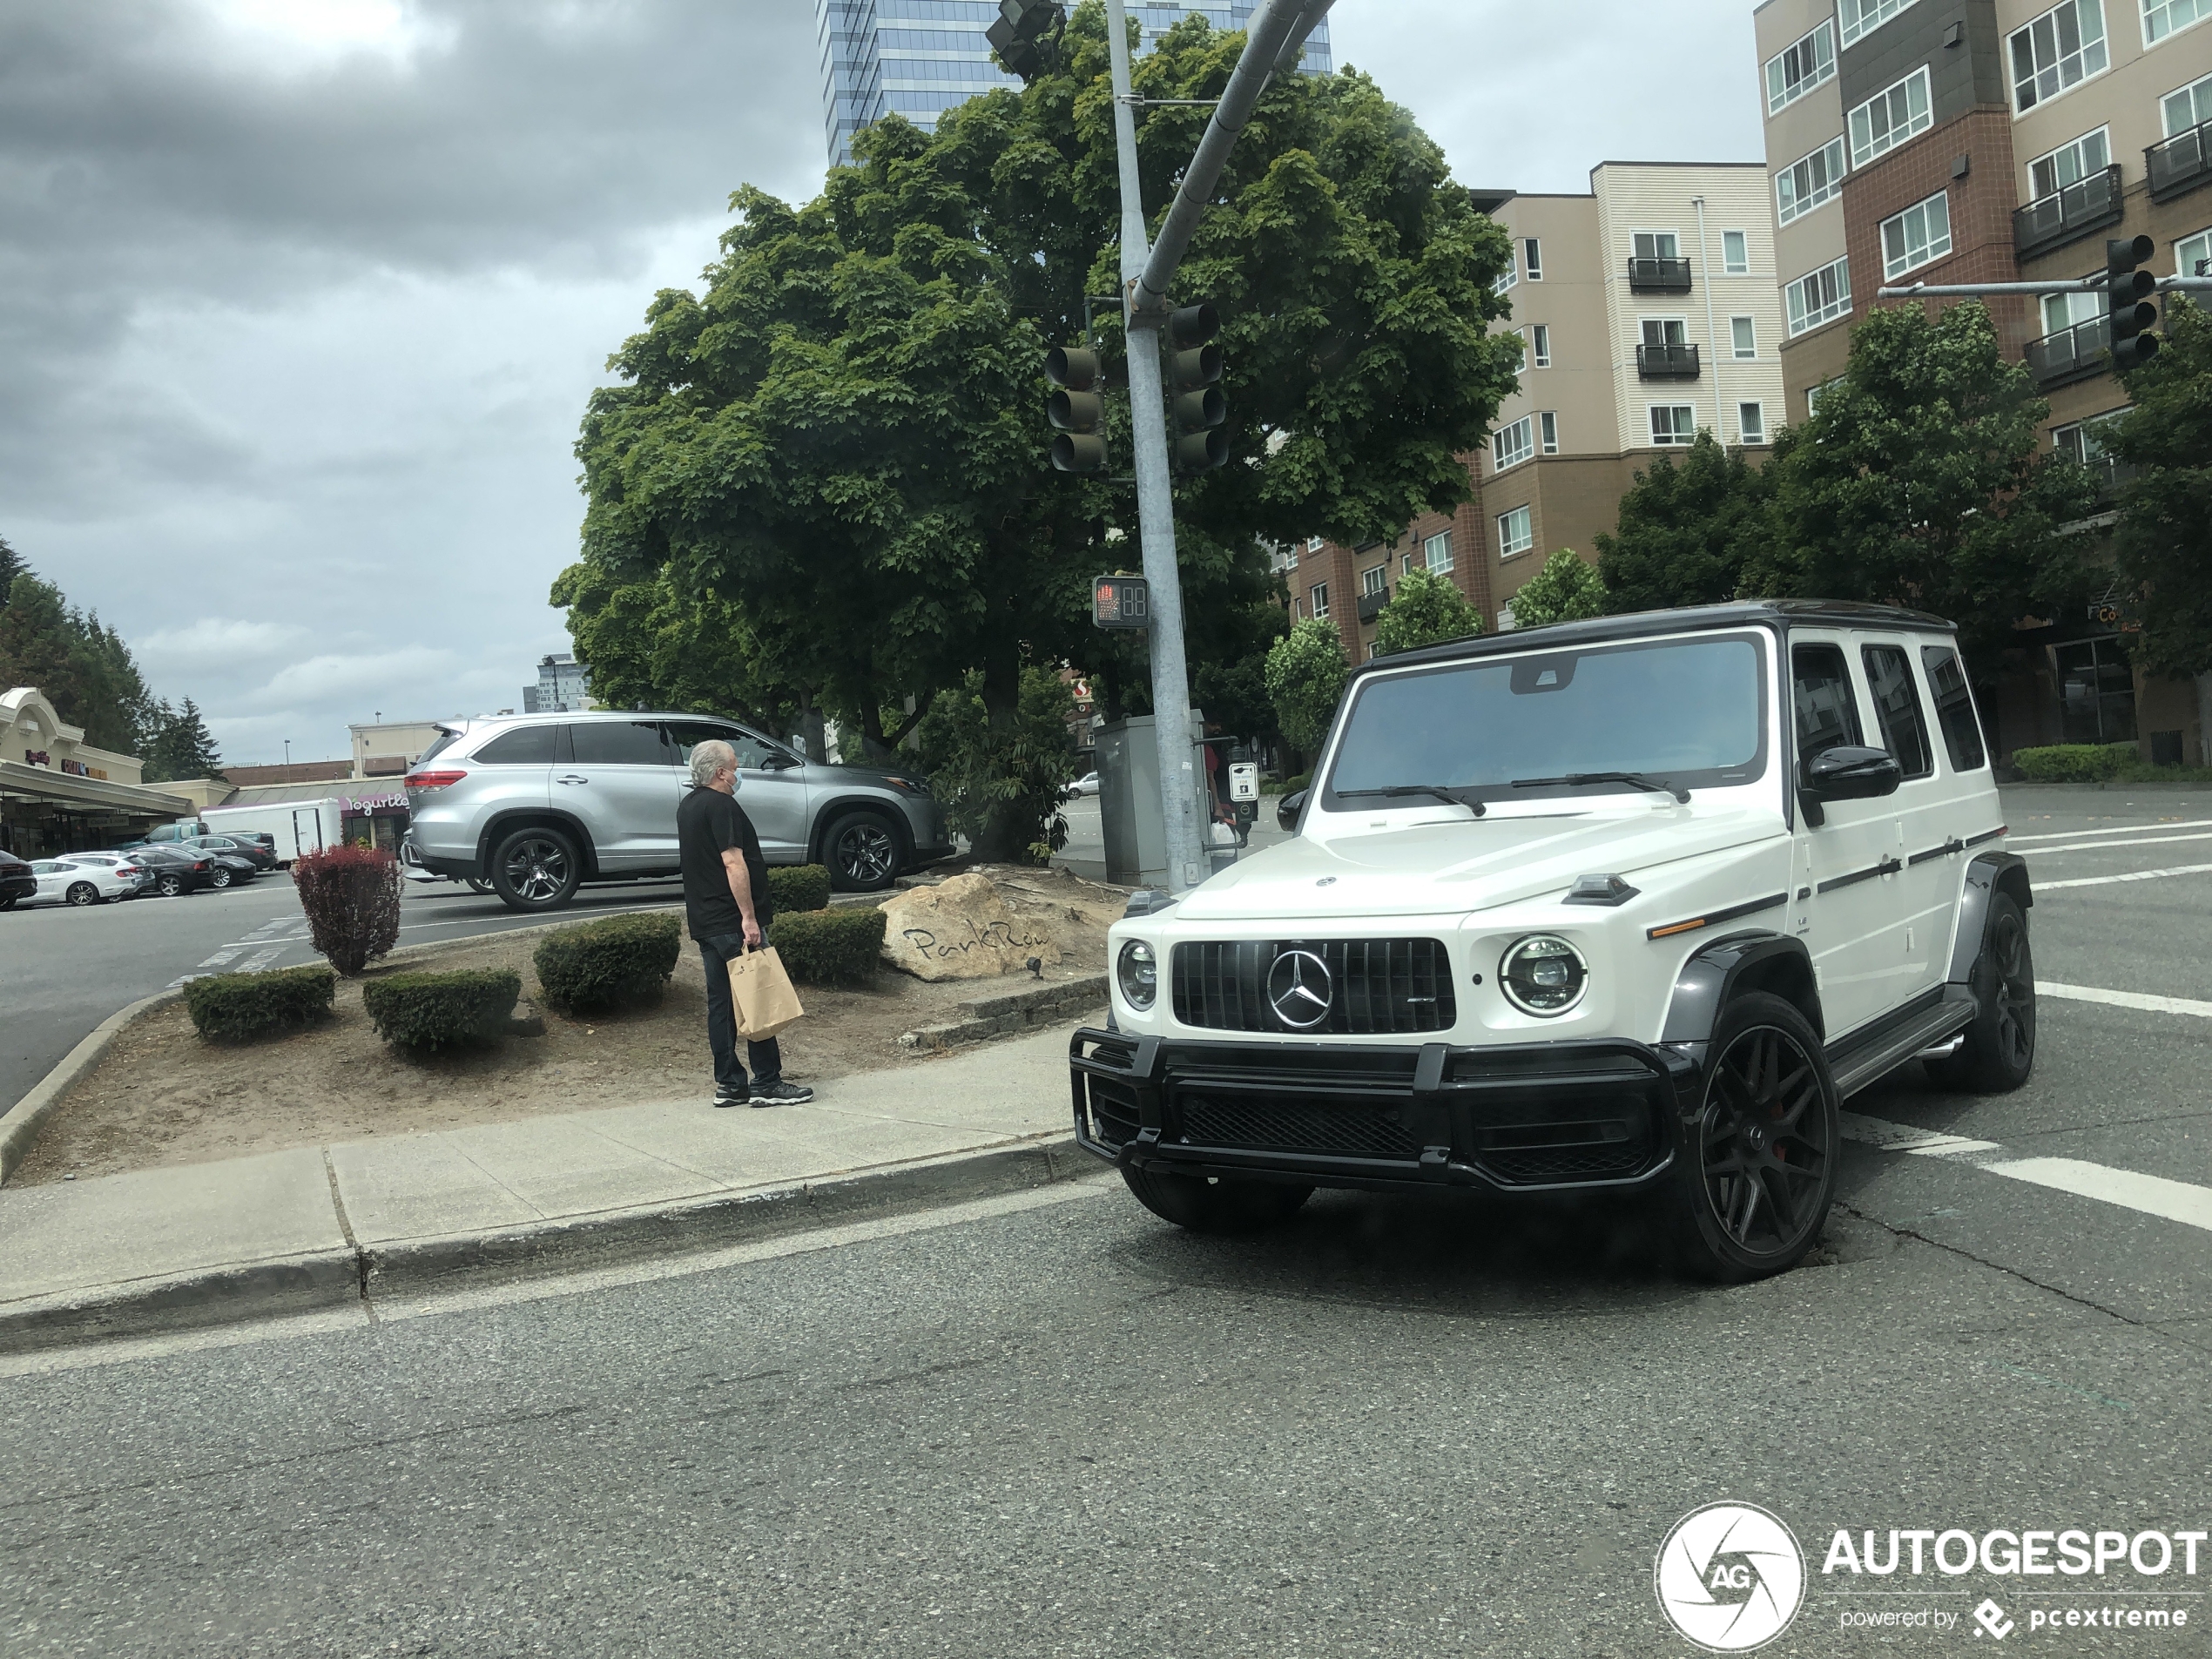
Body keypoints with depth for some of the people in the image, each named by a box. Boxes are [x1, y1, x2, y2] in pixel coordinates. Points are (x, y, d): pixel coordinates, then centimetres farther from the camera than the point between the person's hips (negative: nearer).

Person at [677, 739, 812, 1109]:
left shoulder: (688, 807, 17)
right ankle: (767, 1084, -3)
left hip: (704, 922, 9)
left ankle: (729, 1084, 11)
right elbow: (733, 862, -21)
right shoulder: (721, 805, -13)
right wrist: (749, 917, -21)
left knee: (721, 1002, 9)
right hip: (732, 922, -9)